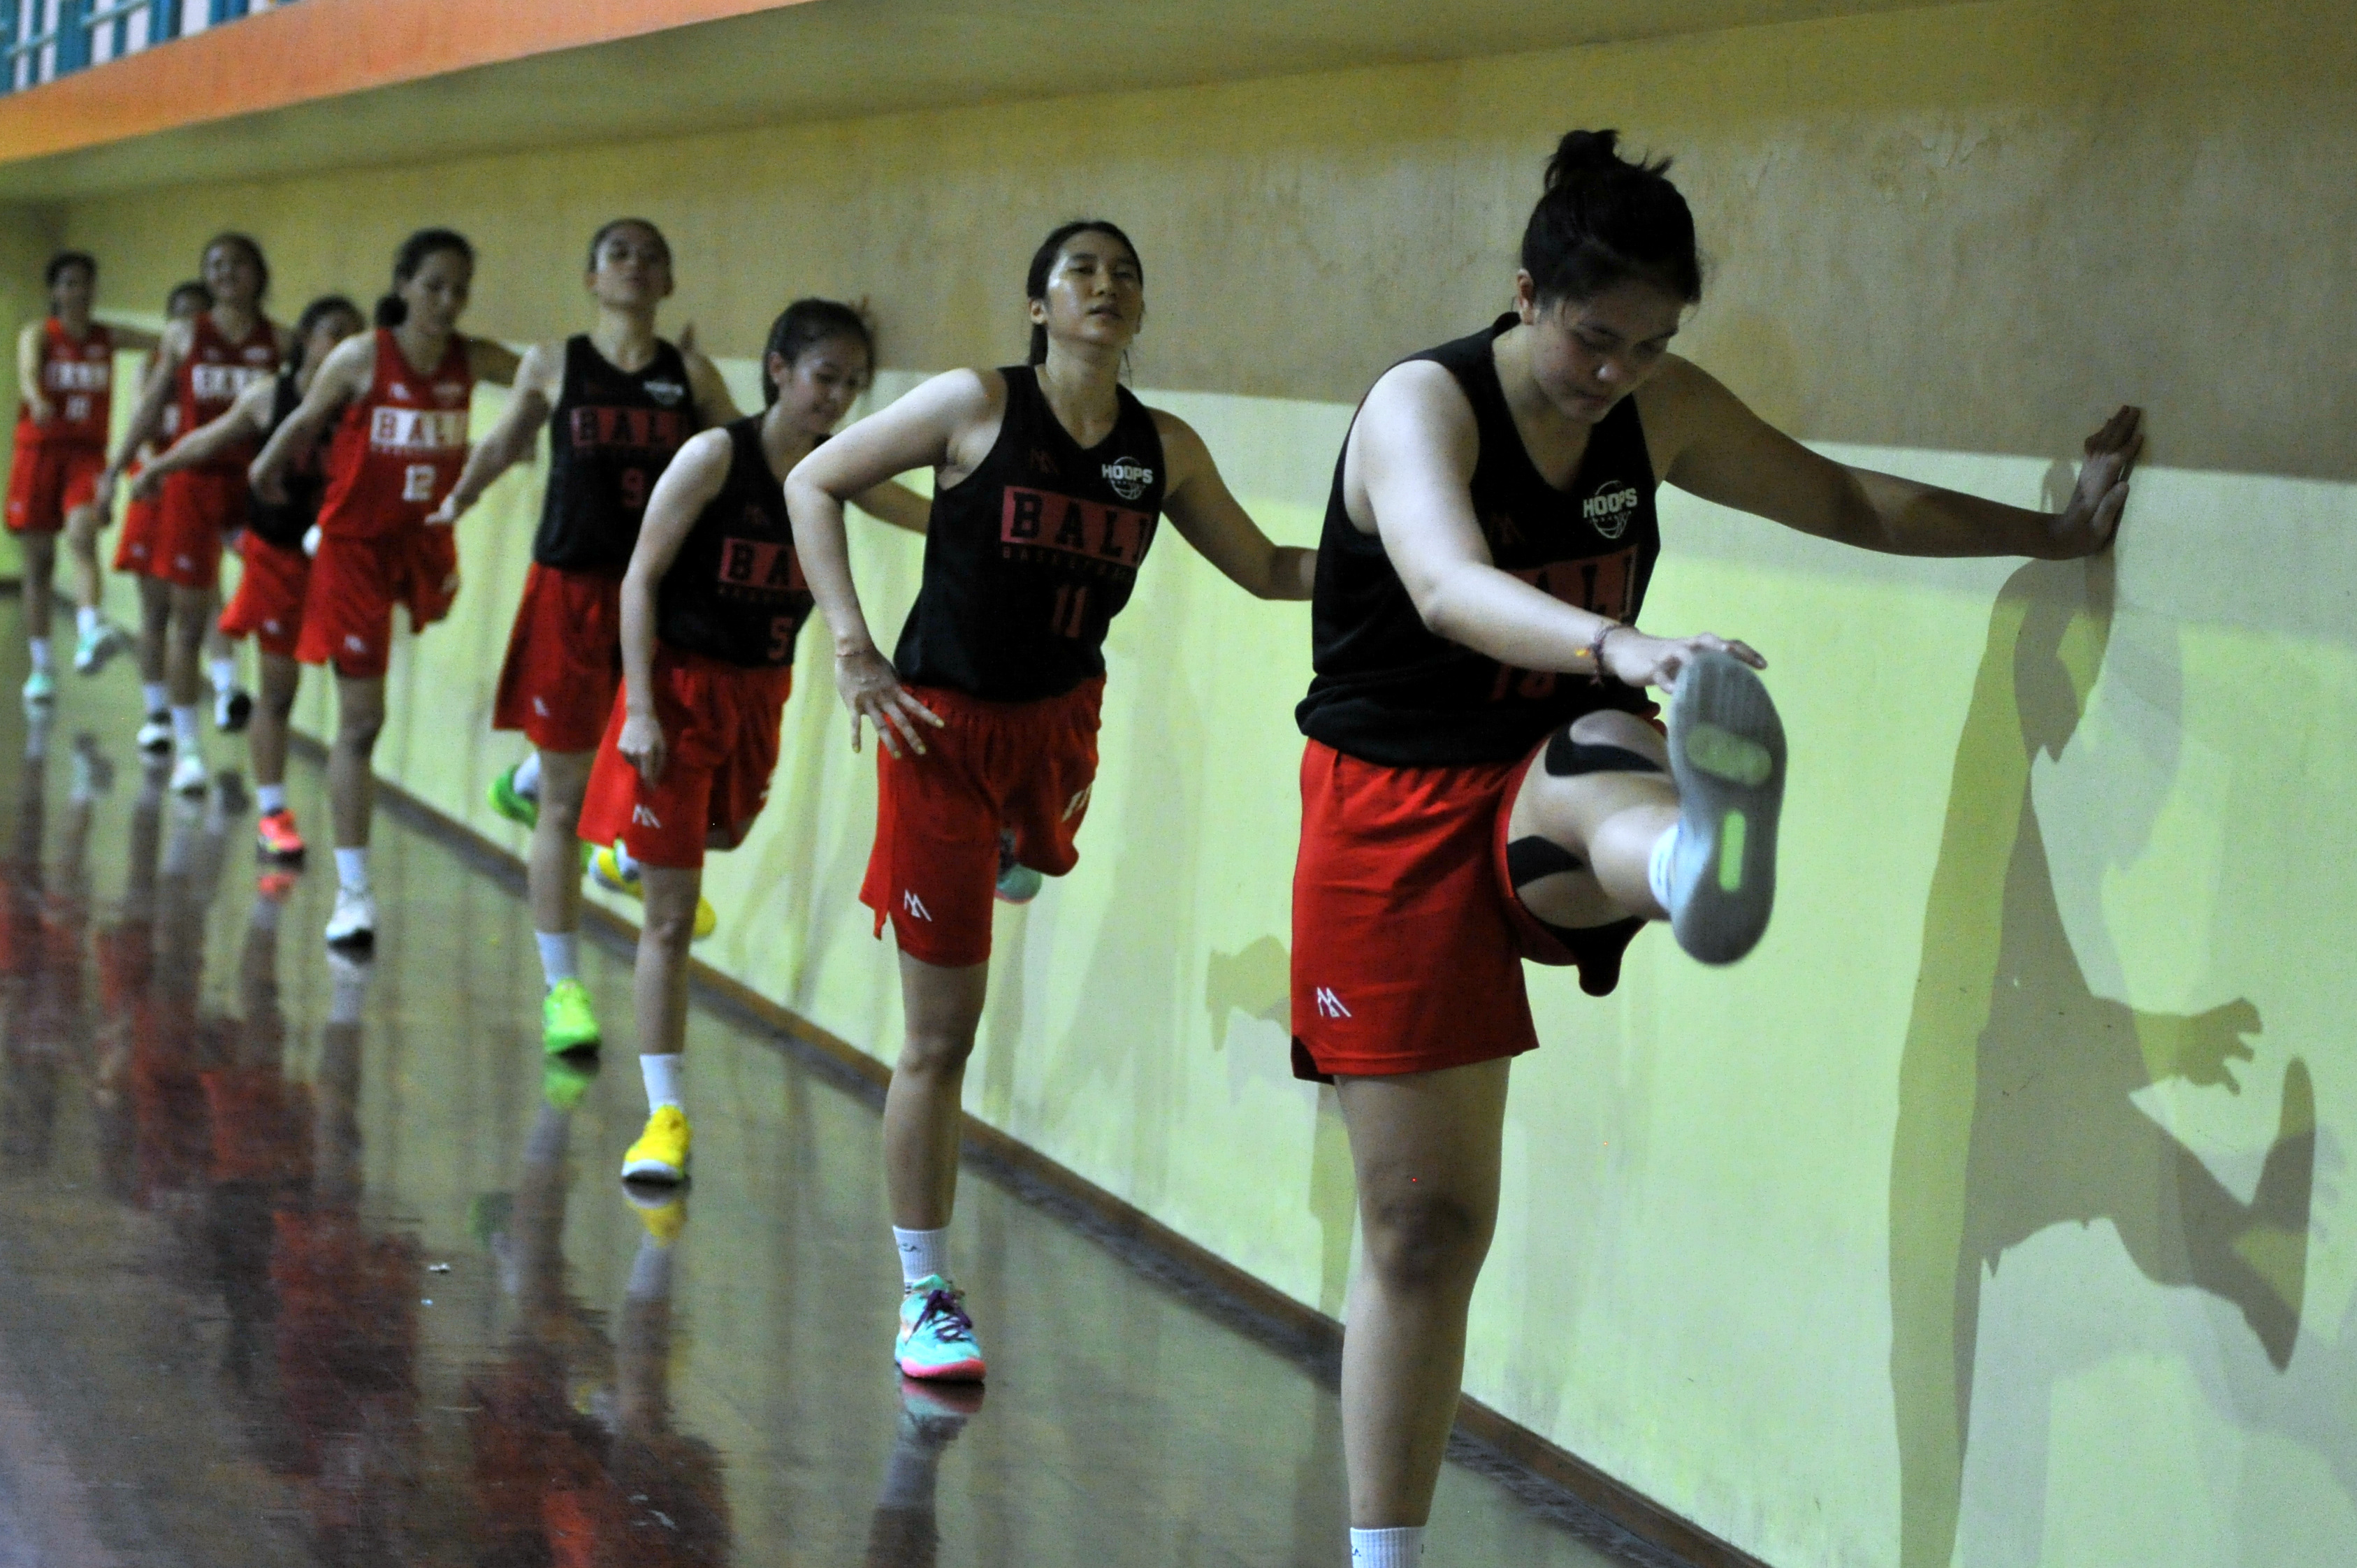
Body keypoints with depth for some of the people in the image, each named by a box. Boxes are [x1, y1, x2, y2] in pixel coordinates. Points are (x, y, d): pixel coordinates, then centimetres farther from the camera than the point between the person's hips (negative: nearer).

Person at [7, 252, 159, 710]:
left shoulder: (108, 338, 8)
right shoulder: (39, 333, -1)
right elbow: (28, 368, -23)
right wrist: (38, 401, -44)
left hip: (87, 453, 1)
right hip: (39, 449, 0)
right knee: (39, 562, 3)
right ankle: (42, 667, 12)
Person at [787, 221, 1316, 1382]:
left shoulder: (1165, 449, 0)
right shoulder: (976, 407, -12)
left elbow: (1264, 569, 10)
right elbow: (814, 484, -5)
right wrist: (853, 652, -11)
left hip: (1060, 720, 4)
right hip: (945, 721, -4)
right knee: (942, 1034, -2)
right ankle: (925, 1300, 7)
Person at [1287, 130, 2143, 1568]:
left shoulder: (1664, 412, 1)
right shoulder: (1422, 406, -17)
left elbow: (1849, 501, 18)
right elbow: (1448, 587, -38)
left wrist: (2056, 531, 18)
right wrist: (1617, 648, -57)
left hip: (1556, 766, 3)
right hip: (1399, 802, -3)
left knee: (1604, 772, -38)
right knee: (1424, 1227, -1)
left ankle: (1701, 860, -78)